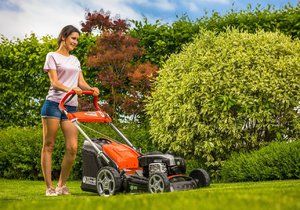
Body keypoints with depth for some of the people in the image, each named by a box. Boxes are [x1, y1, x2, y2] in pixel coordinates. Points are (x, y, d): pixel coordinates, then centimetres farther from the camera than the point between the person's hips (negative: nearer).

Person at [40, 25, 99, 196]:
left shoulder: (75, 60, 23)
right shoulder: (52, 56, 5)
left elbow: (81, 82, 15)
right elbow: (54, 82, -7)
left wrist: (91, 89, -8)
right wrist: (69, 89, -26)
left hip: (71, 106, 5)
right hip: (54, 103, -5)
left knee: (72, 147, -4)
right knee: (49, 145, -2)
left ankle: (62, 184, 9)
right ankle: (49, 187, 1)